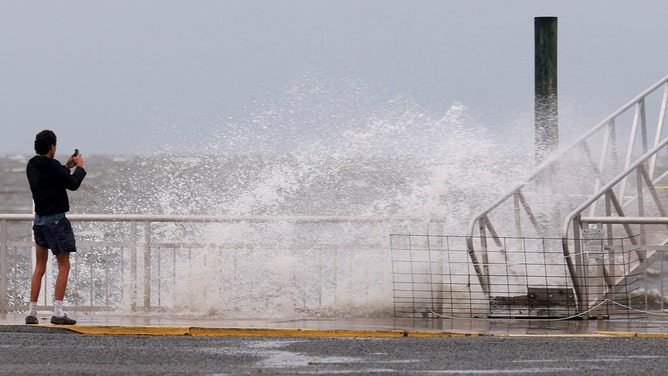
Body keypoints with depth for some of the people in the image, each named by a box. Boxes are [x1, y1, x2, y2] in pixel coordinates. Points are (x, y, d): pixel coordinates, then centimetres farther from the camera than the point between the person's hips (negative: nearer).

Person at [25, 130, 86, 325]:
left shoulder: (32, 166, 6)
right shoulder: (52, 166, -16)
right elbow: (73, 184, -9)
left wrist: (67, 167, 22)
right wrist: (79, 167, 8)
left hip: (39, 219, 7)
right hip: (56, 220, -7)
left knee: (40, 266, 13)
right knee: (64, 266, -2)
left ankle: (32, 311, 10)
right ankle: (58, 312, -9)